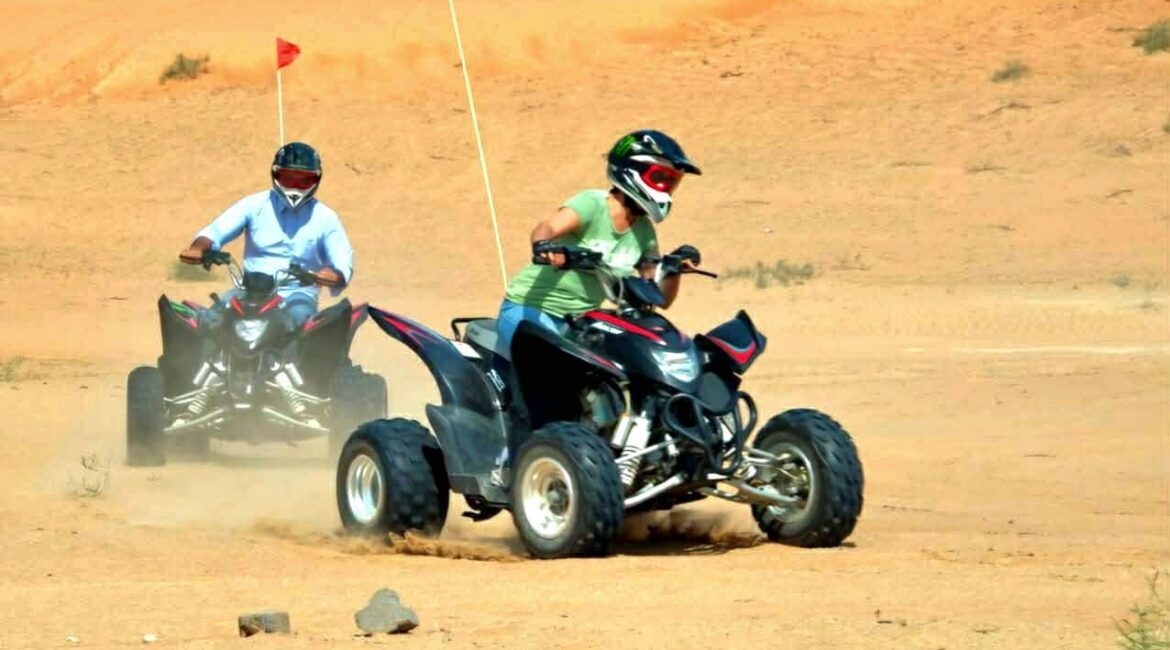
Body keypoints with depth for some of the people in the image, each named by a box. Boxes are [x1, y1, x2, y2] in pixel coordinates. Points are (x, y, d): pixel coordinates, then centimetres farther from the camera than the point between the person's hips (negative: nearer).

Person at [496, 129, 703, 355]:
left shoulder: (644, 233, 6)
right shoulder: (593, 204, -15)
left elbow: (661, 298, 5)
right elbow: (546, 228, -34)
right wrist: (543, 245, -58)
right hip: (529, 311, -7)